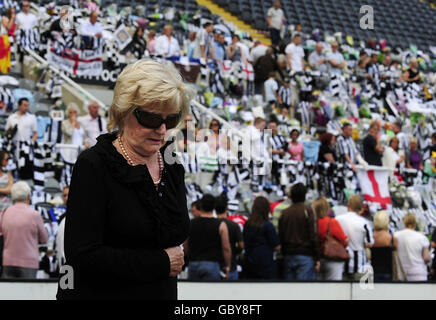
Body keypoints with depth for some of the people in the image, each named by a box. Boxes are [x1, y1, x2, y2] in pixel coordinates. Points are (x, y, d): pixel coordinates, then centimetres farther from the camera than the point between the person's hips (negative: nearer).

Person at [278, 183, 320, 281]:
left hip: (288, 256, 5)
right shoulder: (307, 211, -5)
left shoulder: (284, 213, 8)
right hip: (305, 255, -5)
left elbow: (280, 237, 9)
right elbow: (313, 236, -9)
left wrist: (284, 254, 16)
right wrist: (317, 258, -6)